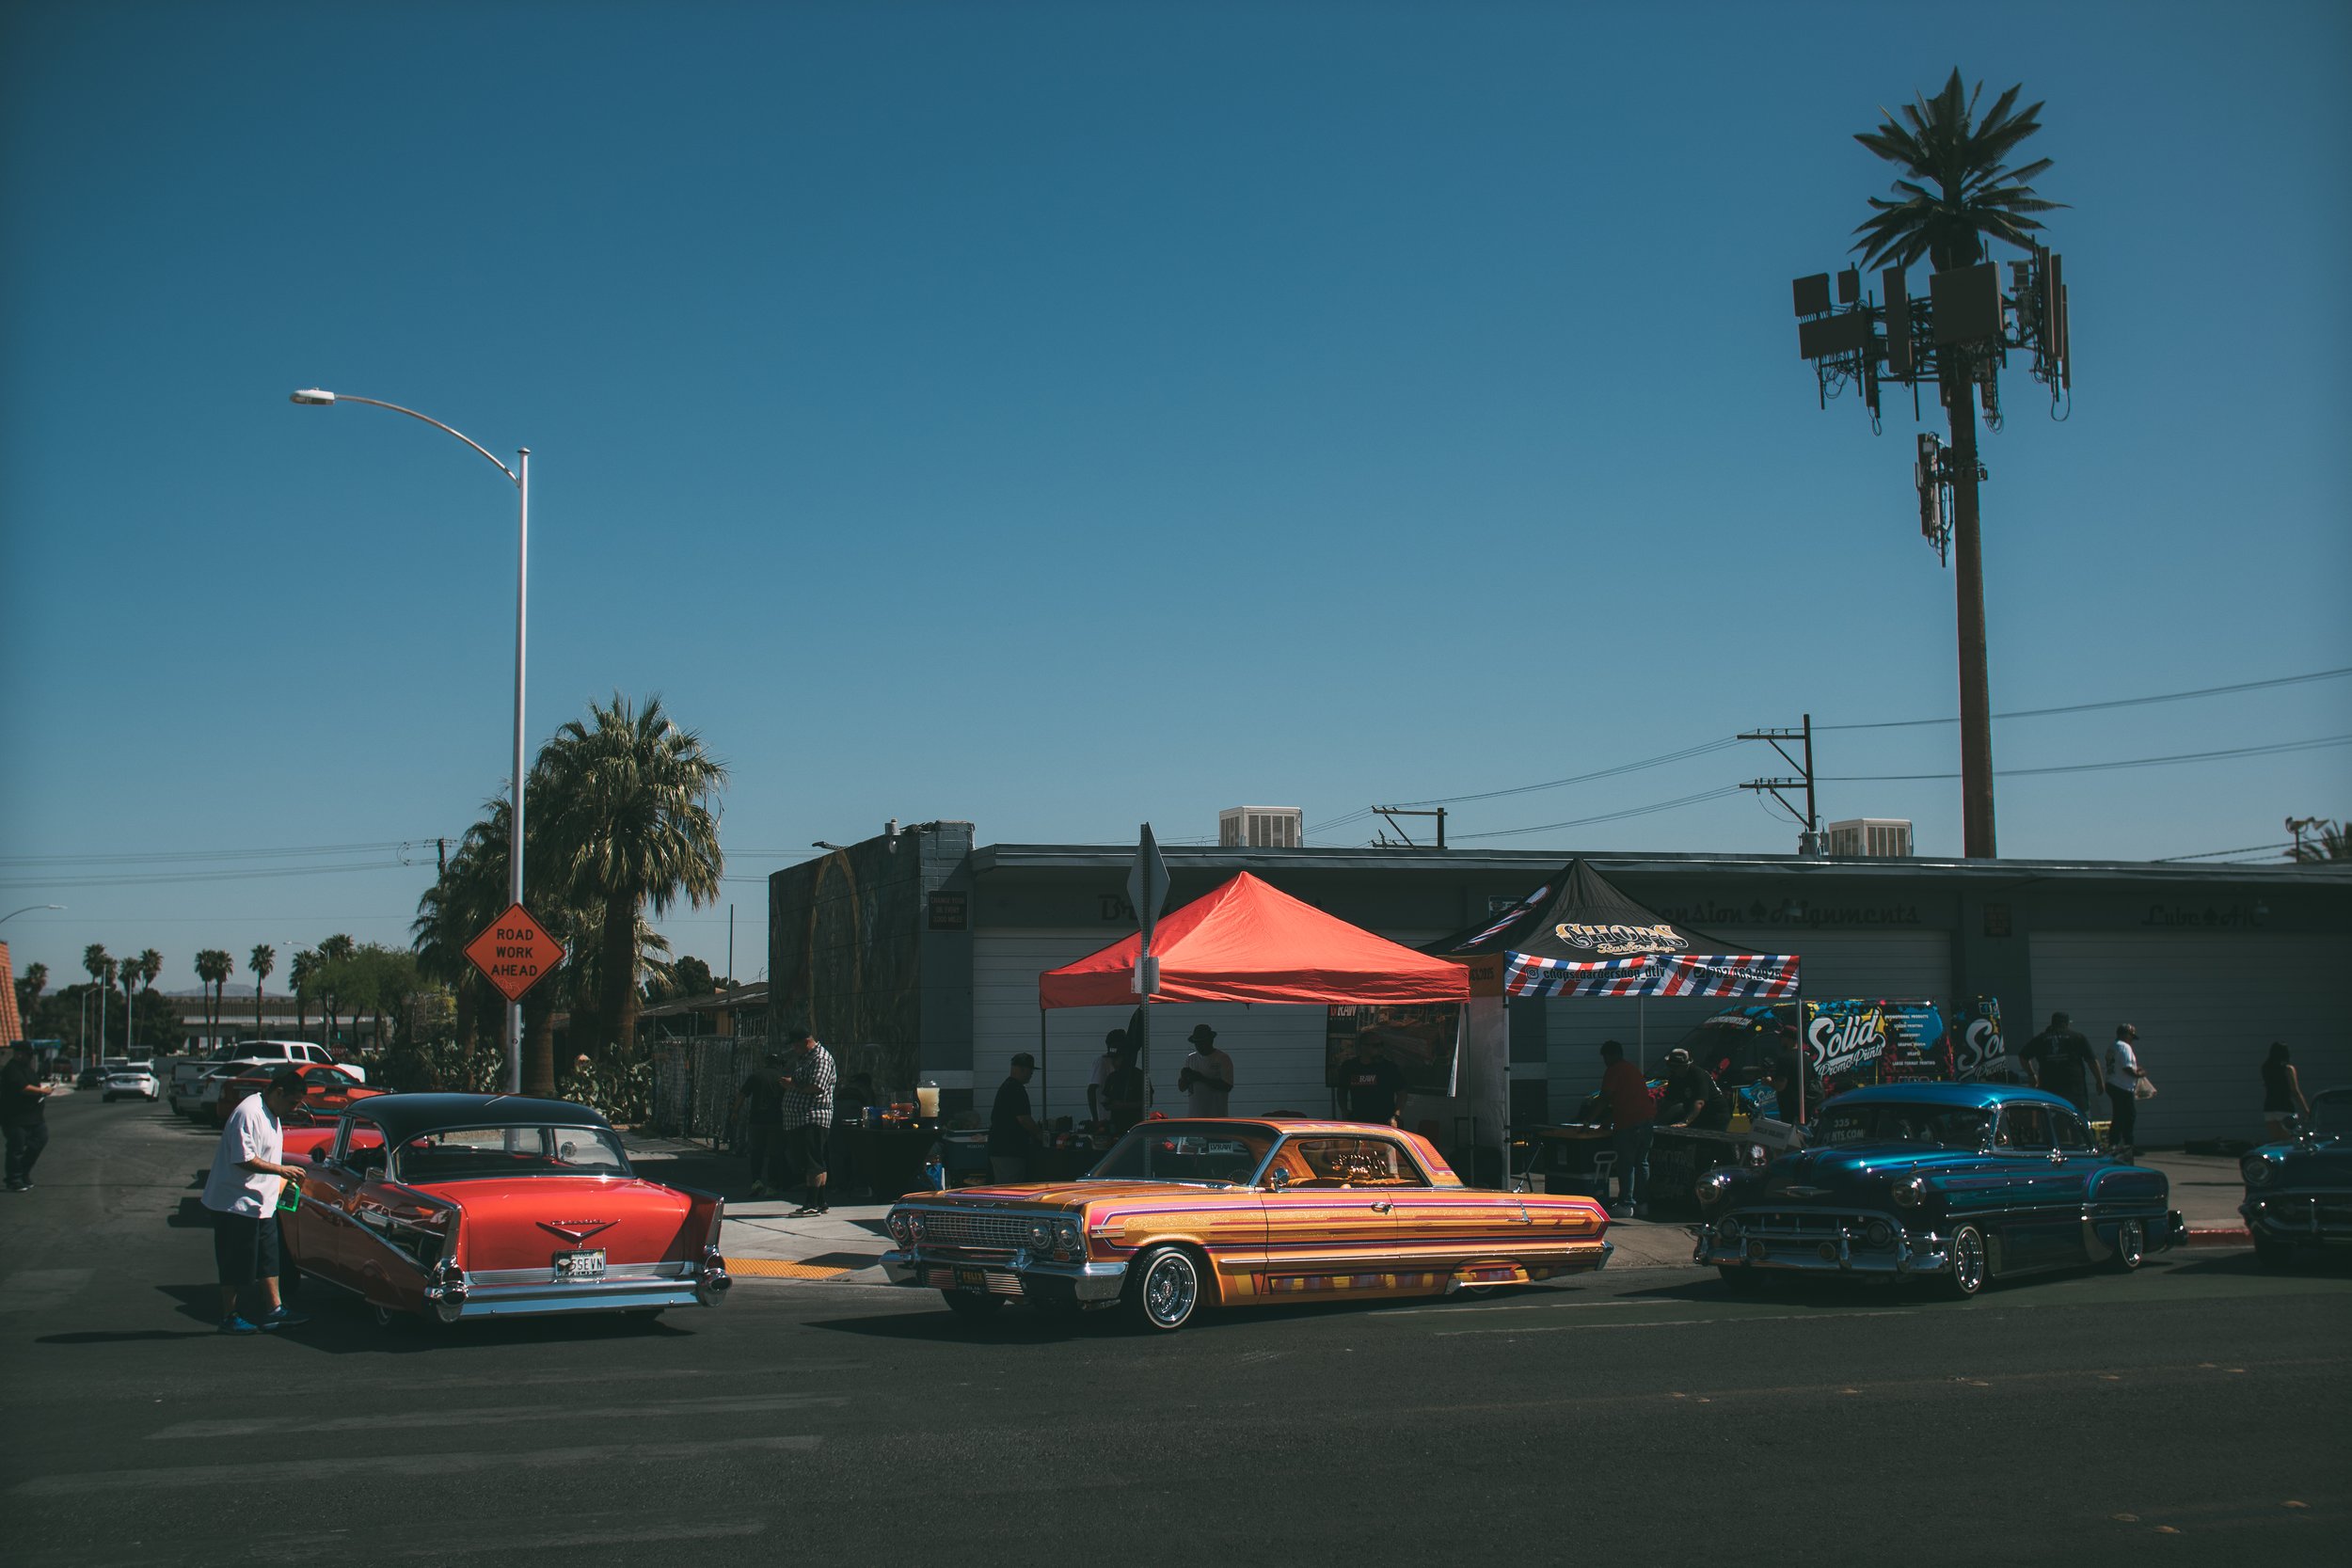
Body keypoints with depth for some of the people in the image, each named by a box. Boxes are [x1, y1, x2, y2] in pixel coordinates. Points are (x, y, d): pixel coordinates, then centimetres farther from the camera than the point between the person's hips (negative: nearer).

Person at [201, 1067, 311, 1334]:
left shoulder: (272, 1116, 12)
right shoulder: (248, 1114, -20)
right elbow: (244, 1160, -26)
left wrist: (285, 1180, 10)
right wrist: (281, 1170, -23)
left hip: (262, 1203, 10)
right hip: (236, 1203, -10)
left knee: (268, 1259, 13)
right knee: (236, 1264, 0)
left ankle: (275, 1309, 19)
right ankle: (228, 1317, 9)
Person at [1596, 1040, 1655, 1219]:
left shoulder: (1613, 1071, -4)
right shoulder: (1633, 1069, 22)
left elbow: (1605, 1099, -7)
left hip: (1629, 1123, -8)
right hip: (1648, 1119, 8)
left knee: (1625, 1164, -5)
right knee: (1641, 1163, 14)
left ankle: (1626, 1204, -7)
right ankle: (1642, 1201, 17)